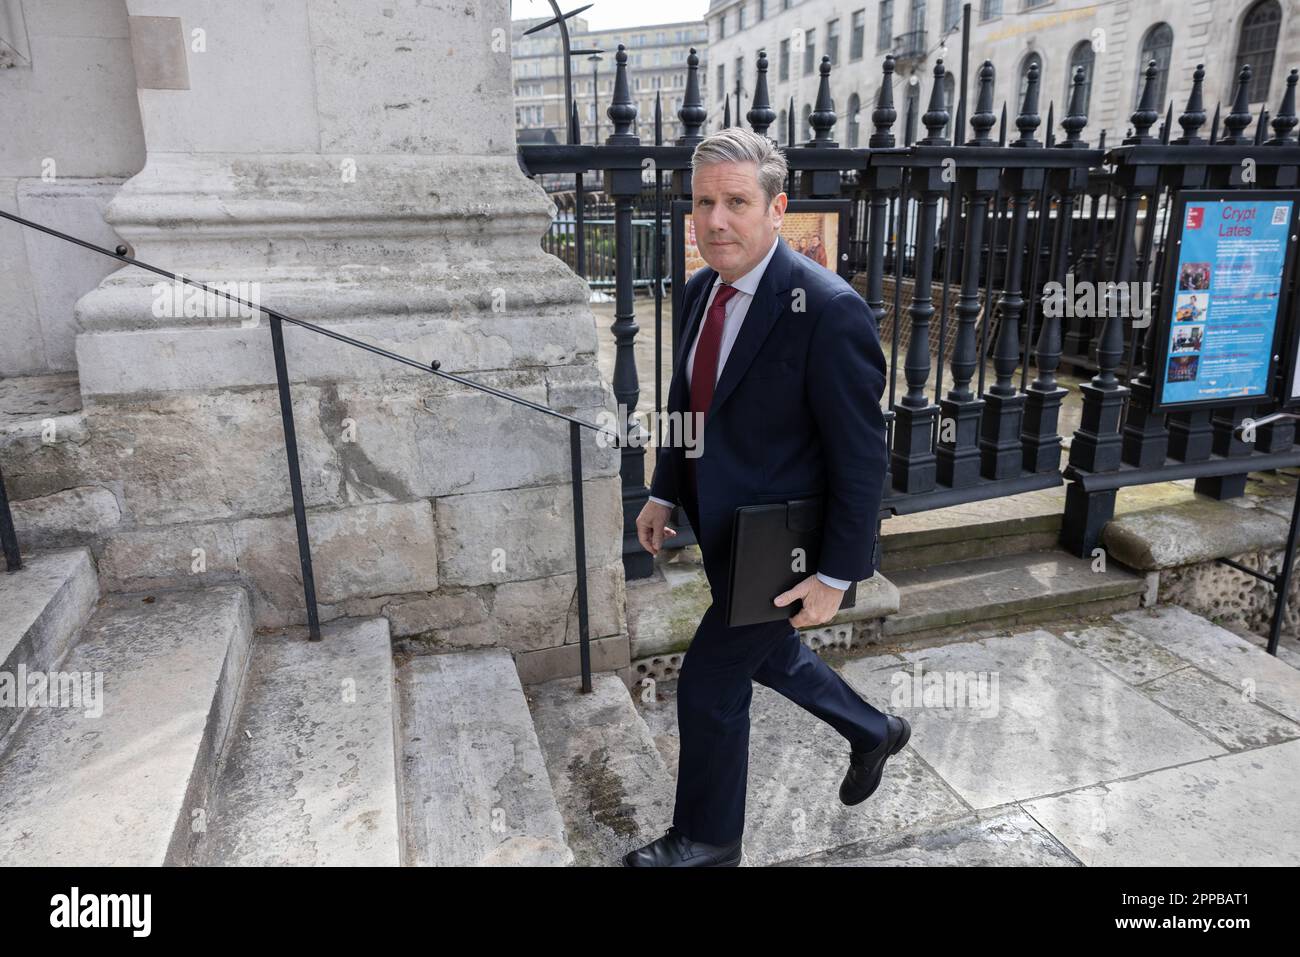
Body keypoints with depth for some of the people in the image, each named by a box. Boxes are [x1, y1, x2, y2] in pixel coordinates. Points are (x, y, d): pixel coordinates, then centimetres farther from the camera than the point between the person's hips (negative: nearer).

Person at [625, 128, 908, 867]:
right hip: (727, 529, 8)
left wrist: (835, 575, -19)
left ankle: (707, 840, 32)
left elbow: (862, 458, -21)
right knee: (771, 653, 26)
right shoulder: (703, 290, -1)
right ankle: (874, 733, 53)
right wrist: (665, 494, 12)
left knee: (710, 681, 5)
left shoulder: (829, 311, -25)